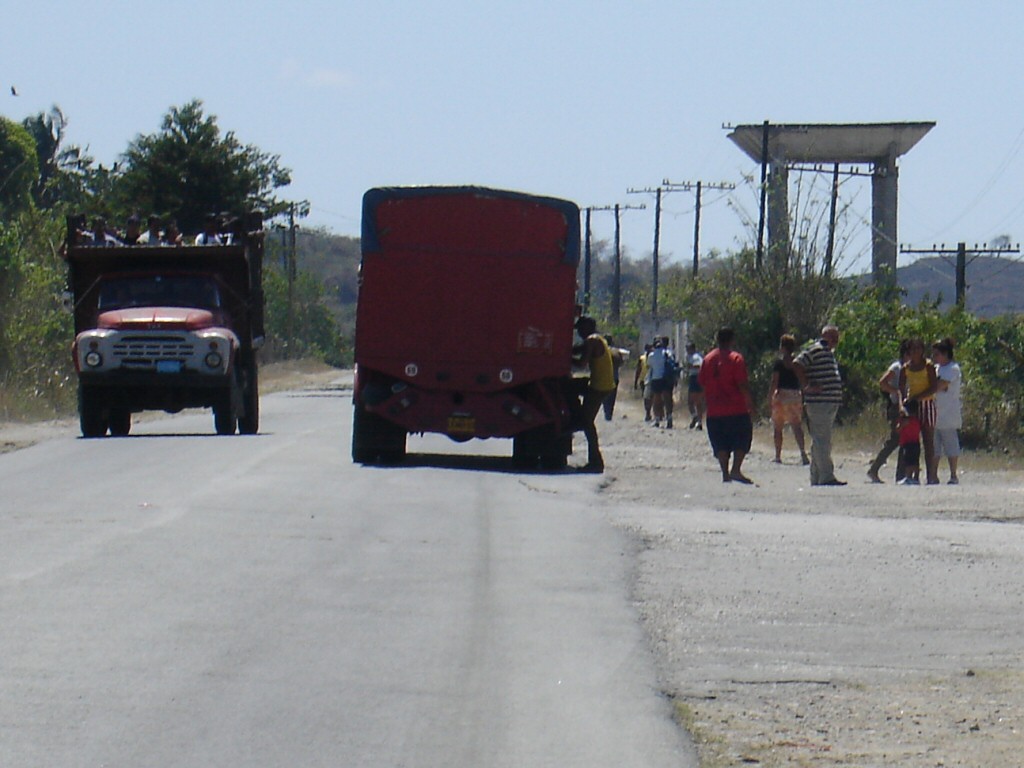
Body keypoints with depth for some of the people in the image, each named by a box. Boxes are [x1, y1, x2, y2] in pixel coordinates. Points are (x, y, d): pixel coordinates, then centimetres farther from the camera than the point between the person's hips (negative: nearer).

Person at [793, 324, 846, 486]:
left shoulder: (829, 353, 21)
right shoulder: (816, 350, -9)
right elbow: (797, 364, -17)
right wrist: (807, 386, -17)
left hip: (830, 404, 10)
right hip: (819, 404, -10)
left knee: (820, 441, 12)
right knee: (822, 441, -11)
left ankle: (816, 478, 16)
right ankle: (826, 476, -14)